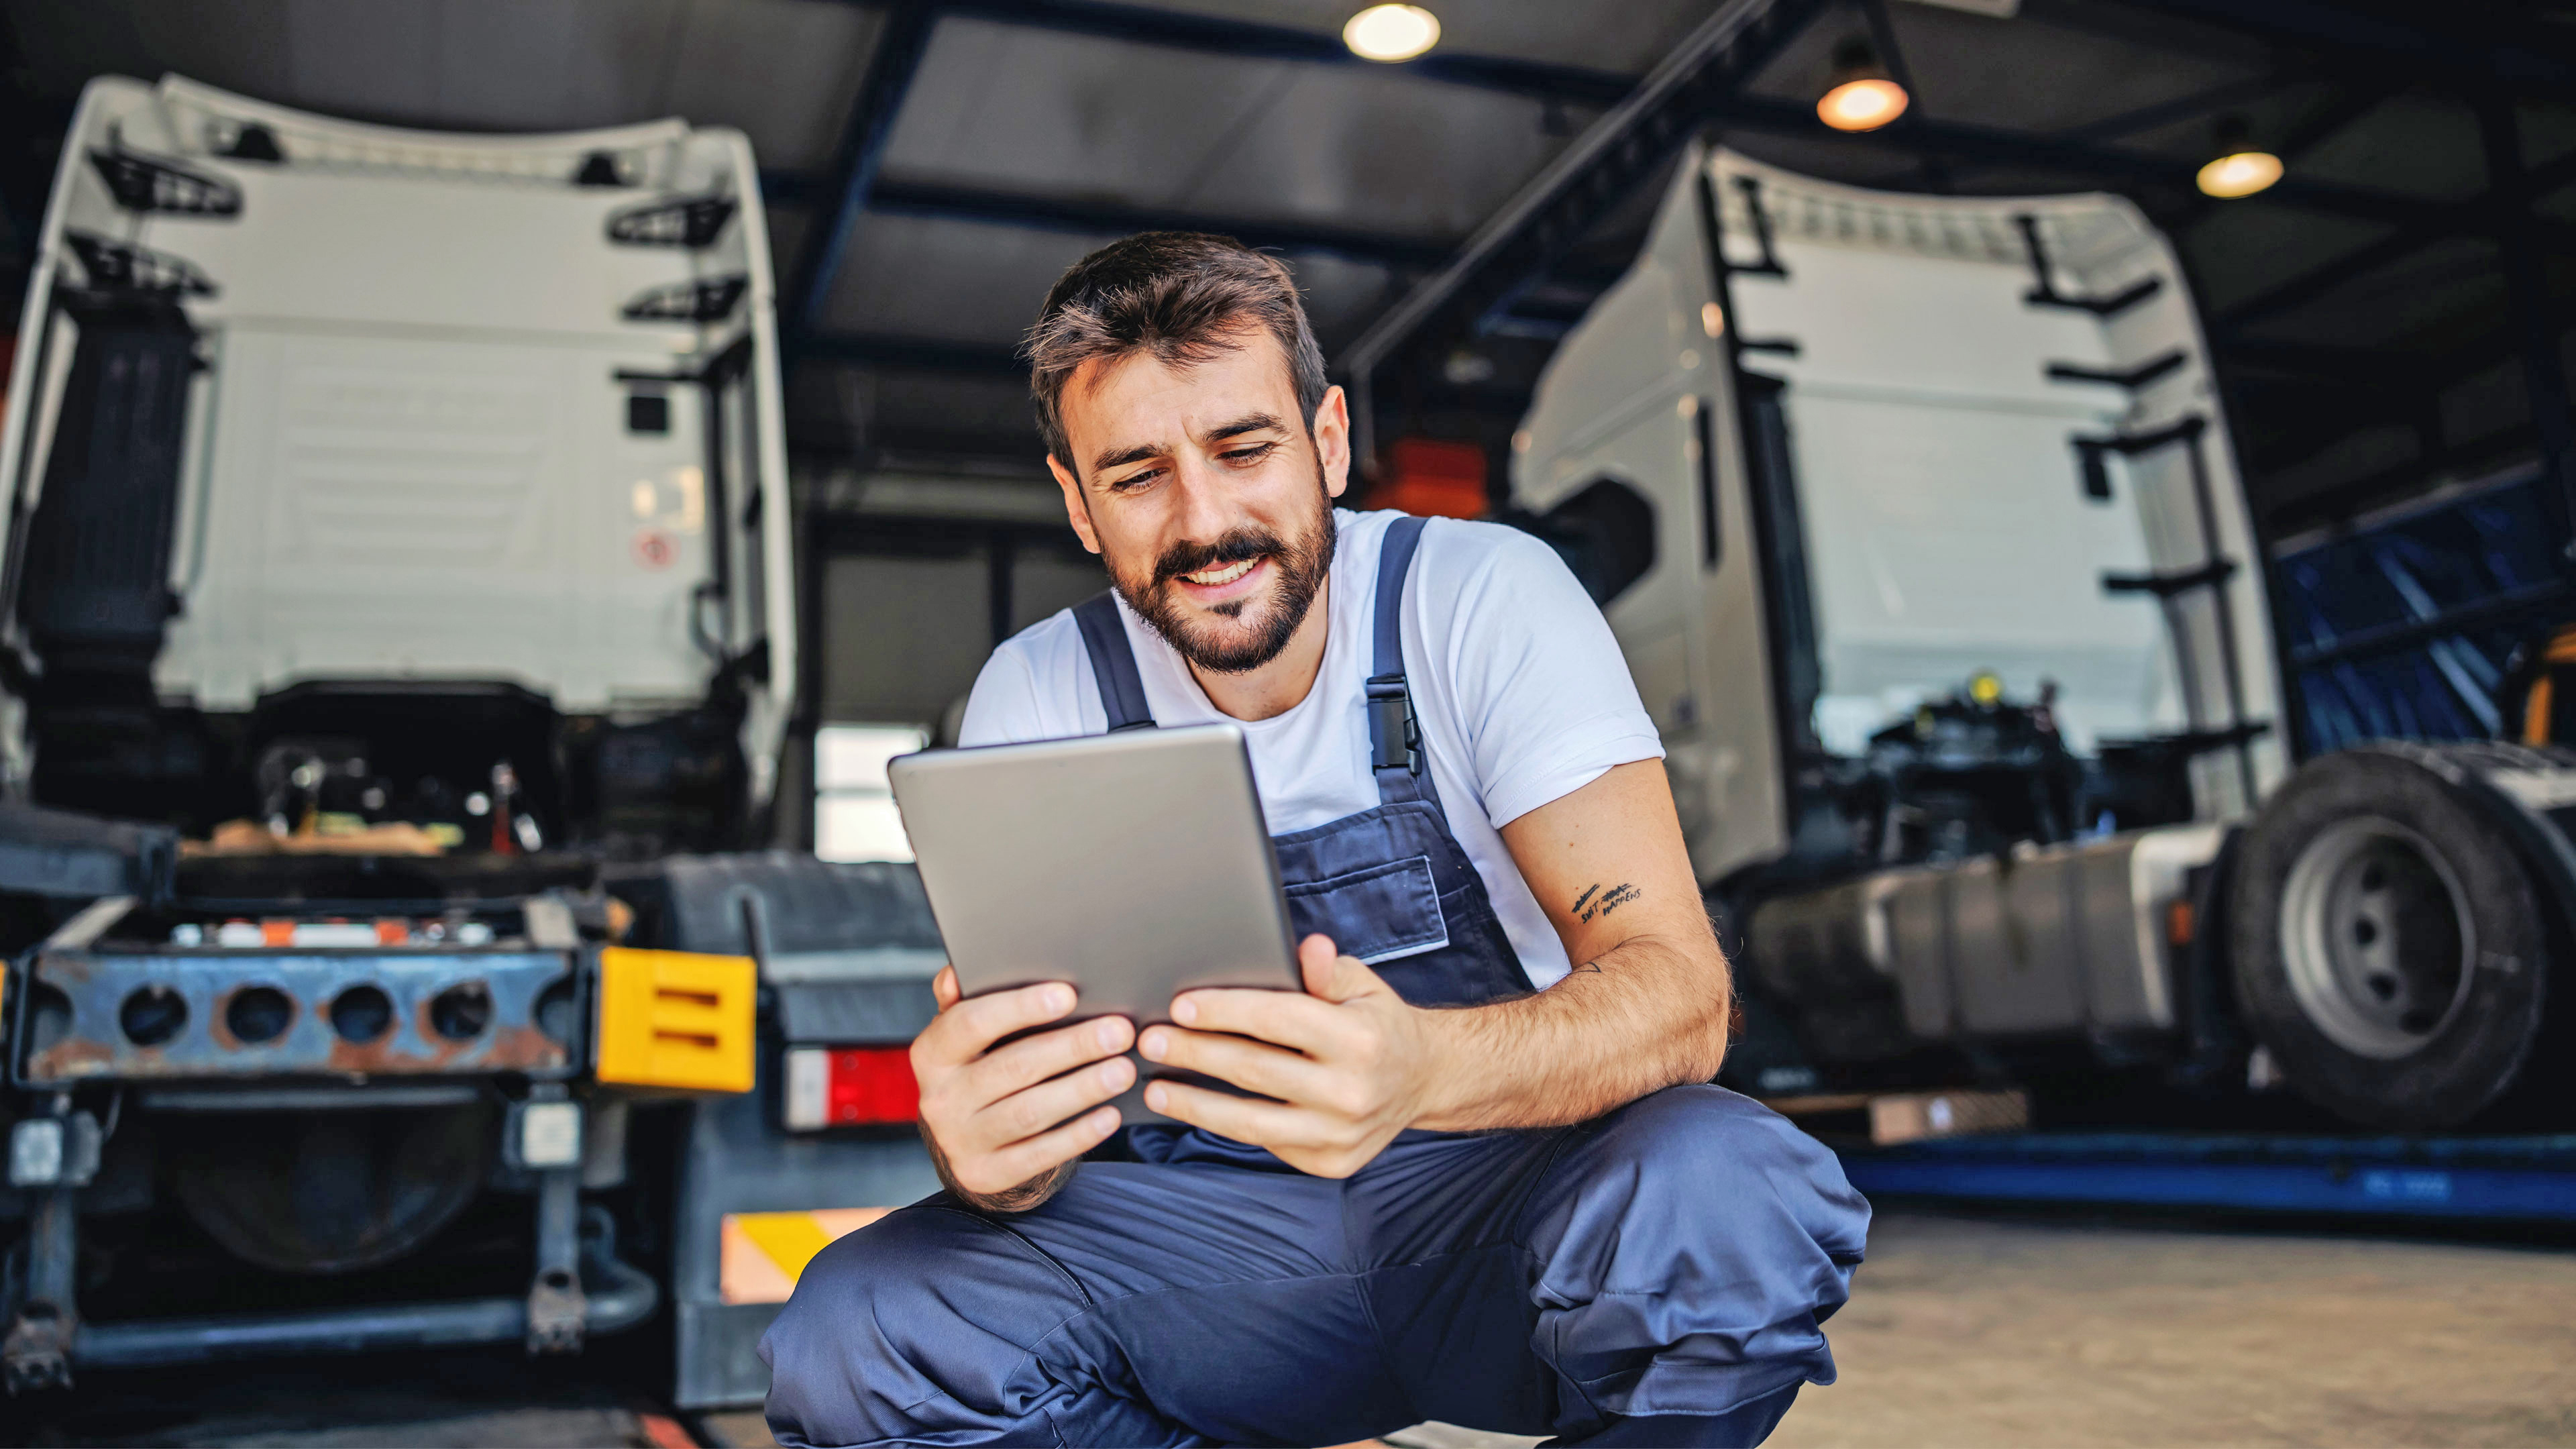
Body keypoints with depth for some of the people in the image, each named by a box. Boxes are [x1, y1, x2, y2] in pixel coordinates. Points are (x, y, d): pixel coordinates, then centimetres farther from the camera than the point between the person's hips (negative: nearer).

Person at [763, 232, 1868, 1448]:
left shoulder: (1485, 599, -10)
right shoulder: (1037, 698, -4)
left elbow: (1680, 992, -20)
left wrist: (1421, 1066, -42)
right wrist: (985, 1143, -35)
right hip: (1208, 1231, 3)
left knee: (1728, 1197, -34)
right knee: (853, 1337, -22)